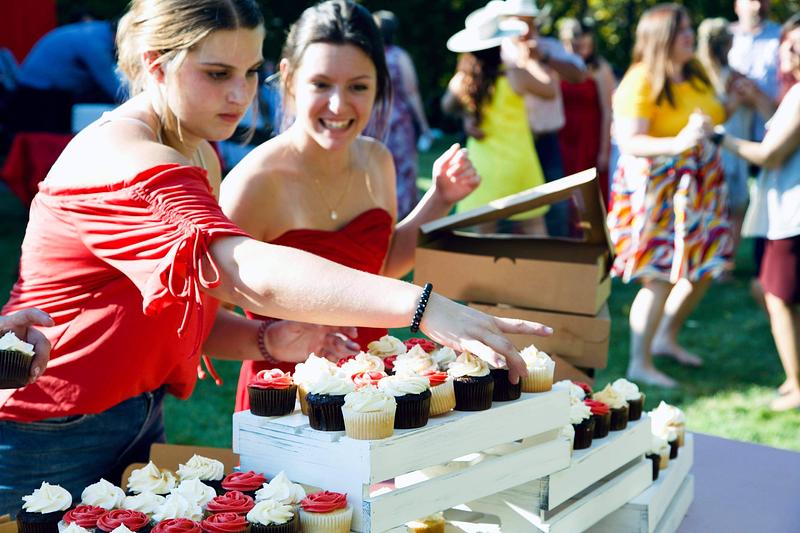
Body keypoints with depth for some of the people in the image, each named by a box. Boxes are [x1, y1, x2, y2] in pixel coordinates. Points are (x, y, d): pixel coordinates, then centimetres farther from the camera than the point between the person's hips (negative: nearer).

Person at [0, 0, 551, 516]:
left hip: (138, 422, 9)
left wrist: (269, 342, -10)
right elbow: (253, 273, -40)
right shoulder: (124, 161, -24)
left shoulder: (200, 156, 7)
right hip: (50, 442, -9)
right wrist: (425, 307, -47)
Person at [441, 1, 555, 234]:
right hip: (517, 161, -3)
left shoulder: (462, 80, -3)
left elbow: (447, 105, 18)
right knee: (533, 225, 7)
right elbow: (550, 89, 2)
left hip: (482, 164, 3)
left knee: (485, 229, 5)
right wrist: (528, 62, 11)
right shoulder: (514, 75, -14)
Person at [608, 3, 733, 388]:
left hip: (697, 180, 8)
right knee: (661, 276, -7)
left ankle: (666, 338, 32)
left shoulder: (697, 72, 6)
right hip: (655, 183, -8)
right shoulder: (640, 82, -17)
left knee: (704, 267, 12)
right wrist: (677, 143, -36)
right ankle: (640, 363, 6)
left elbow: (714, 117, 21)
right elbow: (629, 142, -25)